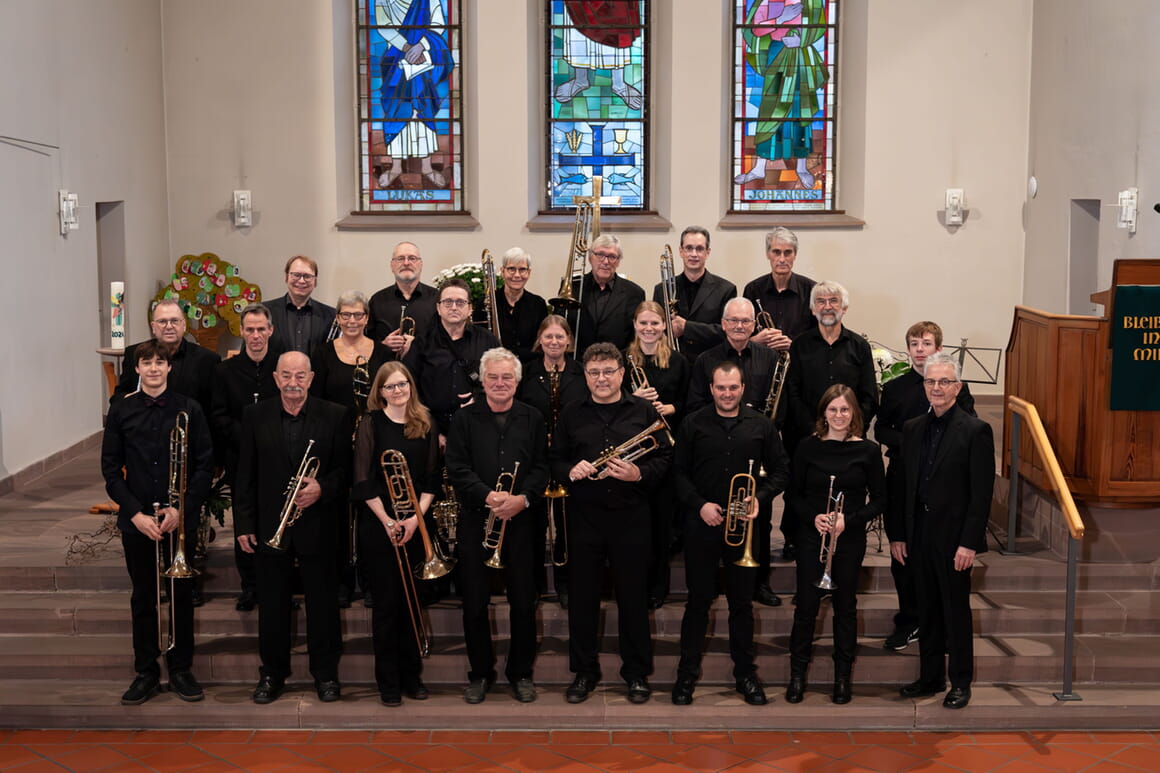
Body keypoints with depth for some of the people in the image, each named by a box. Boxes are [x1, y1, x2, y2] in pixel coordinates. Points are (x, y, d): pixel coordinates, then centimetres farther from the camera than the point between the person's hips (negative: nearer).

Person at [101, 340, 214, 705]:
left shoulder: (188, 409, -3)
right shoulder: (121, 411, 1)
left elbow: (205, 465, -2)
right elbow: (111, 468, 2)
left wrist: (181, 509, -11)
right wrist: (136, 513, -8)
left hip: (181, 519, -1)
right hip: (137, 520, 1)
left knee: (182, 595, 8)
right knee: (143, 597, 9)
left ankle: (180, 668, 21)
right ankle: (146, 672, 20)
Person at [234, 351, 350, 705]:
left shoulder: (335, 416, -1)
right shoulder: (255, 415, 3)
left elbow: (345, 469, 0)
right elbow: (246, 474, 4)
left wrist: (322, 488, -19)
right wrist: (244, 523, 1)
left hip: (318, 526, -1)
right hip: (270, 526, 1)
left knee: (323, 602, 6)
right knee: (272, 604, 9)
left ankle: (325, 673, 20)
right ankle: (273, 673, 24)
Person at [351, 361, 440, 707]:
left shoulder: (425, 425, 7)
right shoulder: (372, 424, -2)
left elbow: (432, 477, 5)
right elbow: (364, 480, -6)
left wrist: (416, 517, -7)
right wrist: (387, 520, -13)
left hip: (415, 525, 3)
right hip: (379, 526, -3)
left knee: (411, 602, 8)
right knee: (386, 602, 2)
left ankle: (412, 675, 19)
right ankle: (388, 681, 12)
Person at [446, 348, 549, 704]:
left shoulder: (532, 419, 8)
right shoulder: (465, 419, 3)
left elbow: (541, 467, 4)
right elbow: (456, 468, -5)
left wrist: (524, 498, -14)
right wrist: (488, 496, -18)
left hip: (519, 522, 1)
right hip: (475, 522, -1)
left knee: (523, 601, 4)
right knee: (474, 601, 5)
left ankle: (521, 672, 20)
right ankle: (480, 672, 20)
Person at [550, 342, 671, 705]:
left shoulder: (644, 412, 4)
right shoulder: (571, 415, 8)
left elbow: (664, 457, 1)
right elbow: (555, 460, 9)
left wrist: (639, 474, -16)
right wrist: (570, 471, -12)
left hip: (630, 516, -1)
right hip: (584, 516, 1)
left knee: (633, 596, 6)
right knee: (583, 596, 7)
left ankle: (637, 672, 20)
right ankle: (584, 671, 21)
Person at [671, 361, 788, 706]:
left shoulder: (761, 426, 4)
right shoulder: (693, 425, 1)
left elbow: (781, 469, 6)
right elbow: (678, 472, 1)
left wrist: (760, 498, -10)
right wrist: (699, 504, -12)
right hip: (702, 524, -1)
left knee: (742, 602, 9)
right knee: (699, 601, 6)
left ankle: (745, 672, 23)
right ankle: (687, 672, 18)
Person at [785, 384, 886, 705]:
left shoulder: (868, 450, -3)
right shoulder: (808, 447, -2)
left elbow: (879, 501, -1)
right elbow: (794, 495, 4)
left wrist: (848, 520, -15)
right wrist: (813, 516, -14)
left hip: (850, 540, 0)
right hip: (811, 537, 0)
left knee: (846, 606, 9)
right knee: (806, 605, 3)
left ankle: (842, 676, 23)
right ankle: (797, 673, 17)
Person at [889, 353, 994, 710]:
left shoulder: (976, 431, -9)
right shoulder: (912, 429, 8)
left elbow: (982, 493, -12)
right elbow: (900, 485, 9)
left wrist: (969, 543, -16)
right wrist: (896, 535, 5)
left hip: (953, 536, -5)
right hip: (918, 534, 5)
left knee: (956, 610, 6)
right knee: (927, 609, 14)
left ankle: (960, 682, 19)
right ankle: (930, 677, 26)